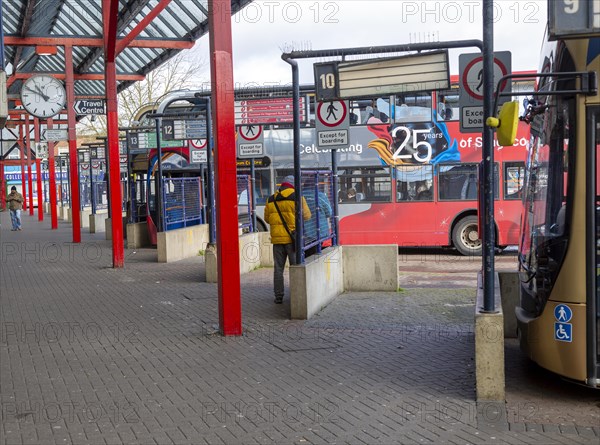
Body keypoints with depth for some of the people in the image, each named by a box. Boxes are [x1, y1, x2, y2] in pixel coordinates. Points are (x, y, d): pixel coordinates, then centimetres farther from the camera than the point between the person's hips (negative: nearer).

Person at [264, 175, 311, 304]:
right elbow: (306, 216, 0)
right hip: (293, 238, -3)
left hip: (277, 239, 3)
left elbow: (267, 219, 13)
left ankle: (278, 296, 10)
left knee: (278, 269, 9)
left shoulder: (271, 200, 7)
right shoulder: (297, 198, -5)